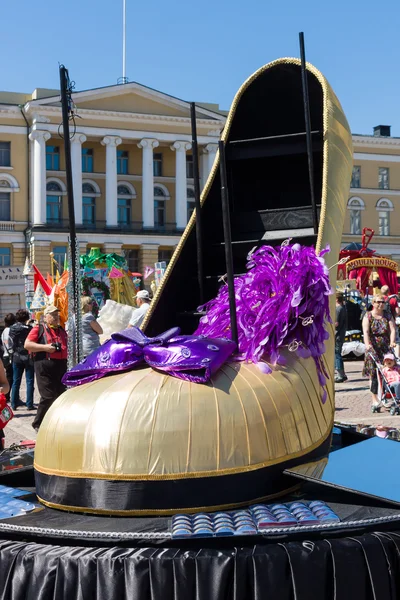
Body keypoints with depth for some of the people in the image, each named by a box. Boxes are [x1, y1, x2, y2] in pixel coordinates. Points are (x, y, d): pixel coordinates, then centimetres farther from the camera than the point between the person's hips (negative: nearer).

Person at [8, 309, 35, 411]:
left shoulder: (12, 329, 0)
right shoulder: (29, 328, -15)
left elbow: (11, 343, 9)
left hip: (16, 357, 4)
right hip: (28, 357, -4)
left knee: (16, 382, 12)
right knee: (29, 381, 2)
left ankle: (14, 404, 13)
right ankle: (29, 405, 2)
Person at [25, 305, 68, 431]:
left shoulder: (62, 330, 20)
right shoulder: (39, 329, 0)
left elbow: (67, 347, 33)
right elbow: (27, 344, -8)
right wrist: (44, 347, -17)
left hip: (61, 366, 7)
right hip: (45, 367, -7)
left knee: (60, 395, 10)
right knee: (48, 397, -9)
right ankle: (37, 424, 4)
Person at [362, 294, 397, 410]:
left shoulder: (388, 316, 9)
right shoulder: (368, 316, 1)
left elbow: (392, 330, -5)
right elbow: (366, 331, -14)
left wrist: (392, 342, -24)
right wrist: (367, 344, -31)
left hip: (386, 348, 2)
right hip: (372, 348, -2)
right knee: (373, 374, -5)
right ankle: (375, 400, -1)